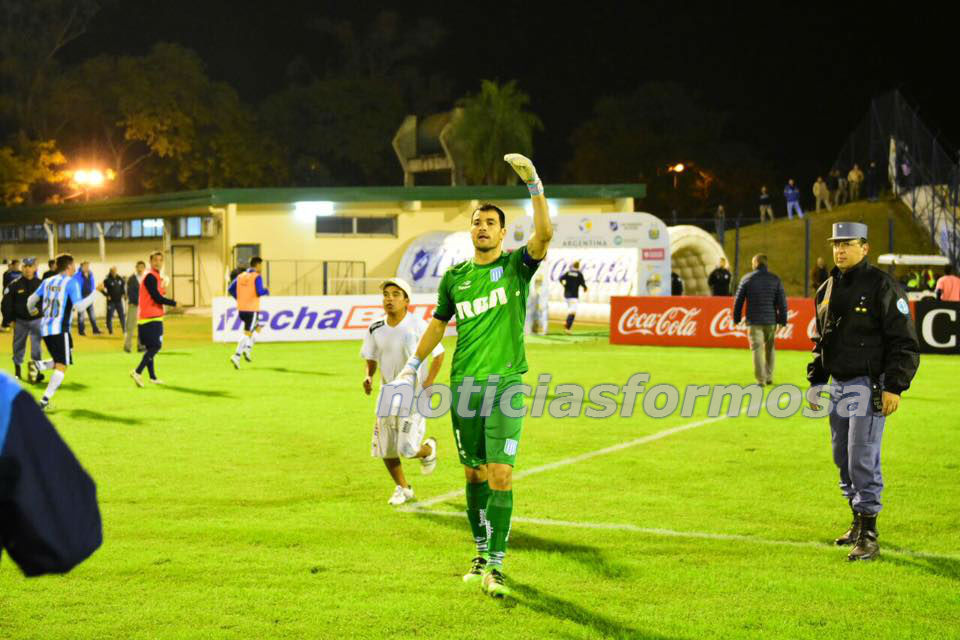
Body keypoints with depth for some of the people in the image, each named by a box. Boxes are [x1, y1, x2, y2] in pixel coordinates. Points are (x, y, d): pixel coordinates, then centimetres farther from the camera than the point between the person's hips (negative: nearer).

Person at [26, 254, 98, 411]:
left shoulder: (47, 282, 13)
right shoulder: (71, 282, -5)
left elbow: (32, 300, 16)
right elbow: (79, 306, -13)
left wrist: (32, 311, 37)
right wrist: (94, 293, -6)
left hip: (45, 328, 7)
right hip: (60, 329, -7)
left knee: (60, 362, 23)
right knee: (61, 366, -4)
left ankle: (42, 365, -6)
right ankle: (45, 400, -16)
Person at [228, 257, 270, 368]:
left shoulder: (241, 276, 10)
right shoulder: (257, 277, -9)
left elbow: (230, 289, 8)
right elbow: (259, 292, -18)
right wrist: (266, 291, 3)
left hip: (241, 309, 7)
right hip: (252, 310, -7)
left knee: (258, 328, 24)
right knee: (247, 334, -4)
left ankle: (247, 349, 9)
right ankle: (236, 356, -15)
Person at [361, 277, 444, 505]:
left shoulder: (418, 326, -14)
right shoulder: (375, 329, -1)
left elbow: (438, 354, -5)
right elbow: (371, 358, 11)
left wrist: (427, 384, -12)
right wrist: (368, 376, -10)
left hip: (414, 396, -5)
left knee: (408, 449, -13)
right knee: (385, 450, 6)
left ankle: (429, 449, 24)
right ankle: (403, 488, 29)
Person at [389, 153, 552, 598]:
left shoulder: (516, 265, 0)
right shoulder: (455, 277, 10)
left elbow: (544, 234, -19)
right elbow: (438, 323, 22)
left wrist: (534, 186, -26)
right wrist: (412, 366, 24)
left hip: (505, 384, -3)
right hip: (464, 385, 4)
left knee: (500, 474, -11)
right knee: (474, 473, 9)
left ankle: (495, 564, -7)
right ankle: (481, 554, 23)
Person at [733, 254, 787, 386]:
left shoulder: (747, 279, 1)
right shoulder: (775, 279, 3)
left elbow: (738, 301, 2)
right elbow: (782, 302, -1)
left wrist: (736, 319, 10)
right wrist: (782, 321, 3)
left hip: (754, 321, -2)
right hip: (771, 320, 2)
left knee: (757, 349, -2)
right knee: (769, 348, 17)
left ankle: (760, 379, -10)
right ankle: (769, 377, 21)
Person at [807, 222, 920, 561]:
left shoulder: (882, 286, -10)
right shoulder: (827, 289, 12)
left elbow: (905, 342, -12)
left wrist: (894, 387, -18)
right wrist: (816, 381, 18)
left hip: (870, 385, -8)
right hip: (839, 385, 8)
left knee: (862, 458, -11)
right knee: (843, 457, 12)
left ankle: (869, 536, -6)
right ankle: (858, 520, 27)